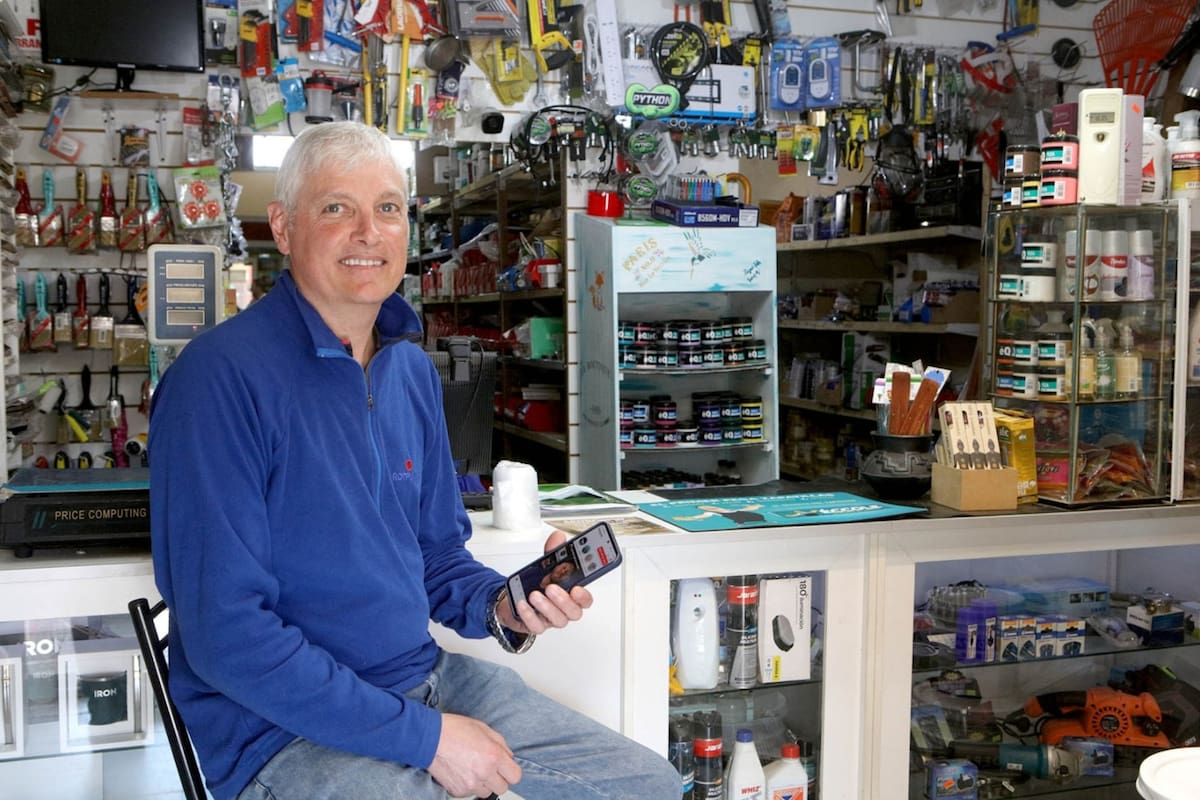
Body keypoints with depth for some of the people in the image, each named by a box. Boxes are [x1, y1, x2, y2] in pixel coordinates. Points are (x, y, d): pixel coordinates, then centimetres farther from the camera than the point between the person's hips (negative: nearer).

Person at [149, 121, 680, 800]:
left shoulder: (412, 368, 8)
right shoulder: (221, 379, -17)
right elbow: (227, 636, -21)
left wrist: (503, 606, -6)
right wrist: (425, 737, -20)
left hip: (428, 677, 8)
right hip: (286, 726, -7)